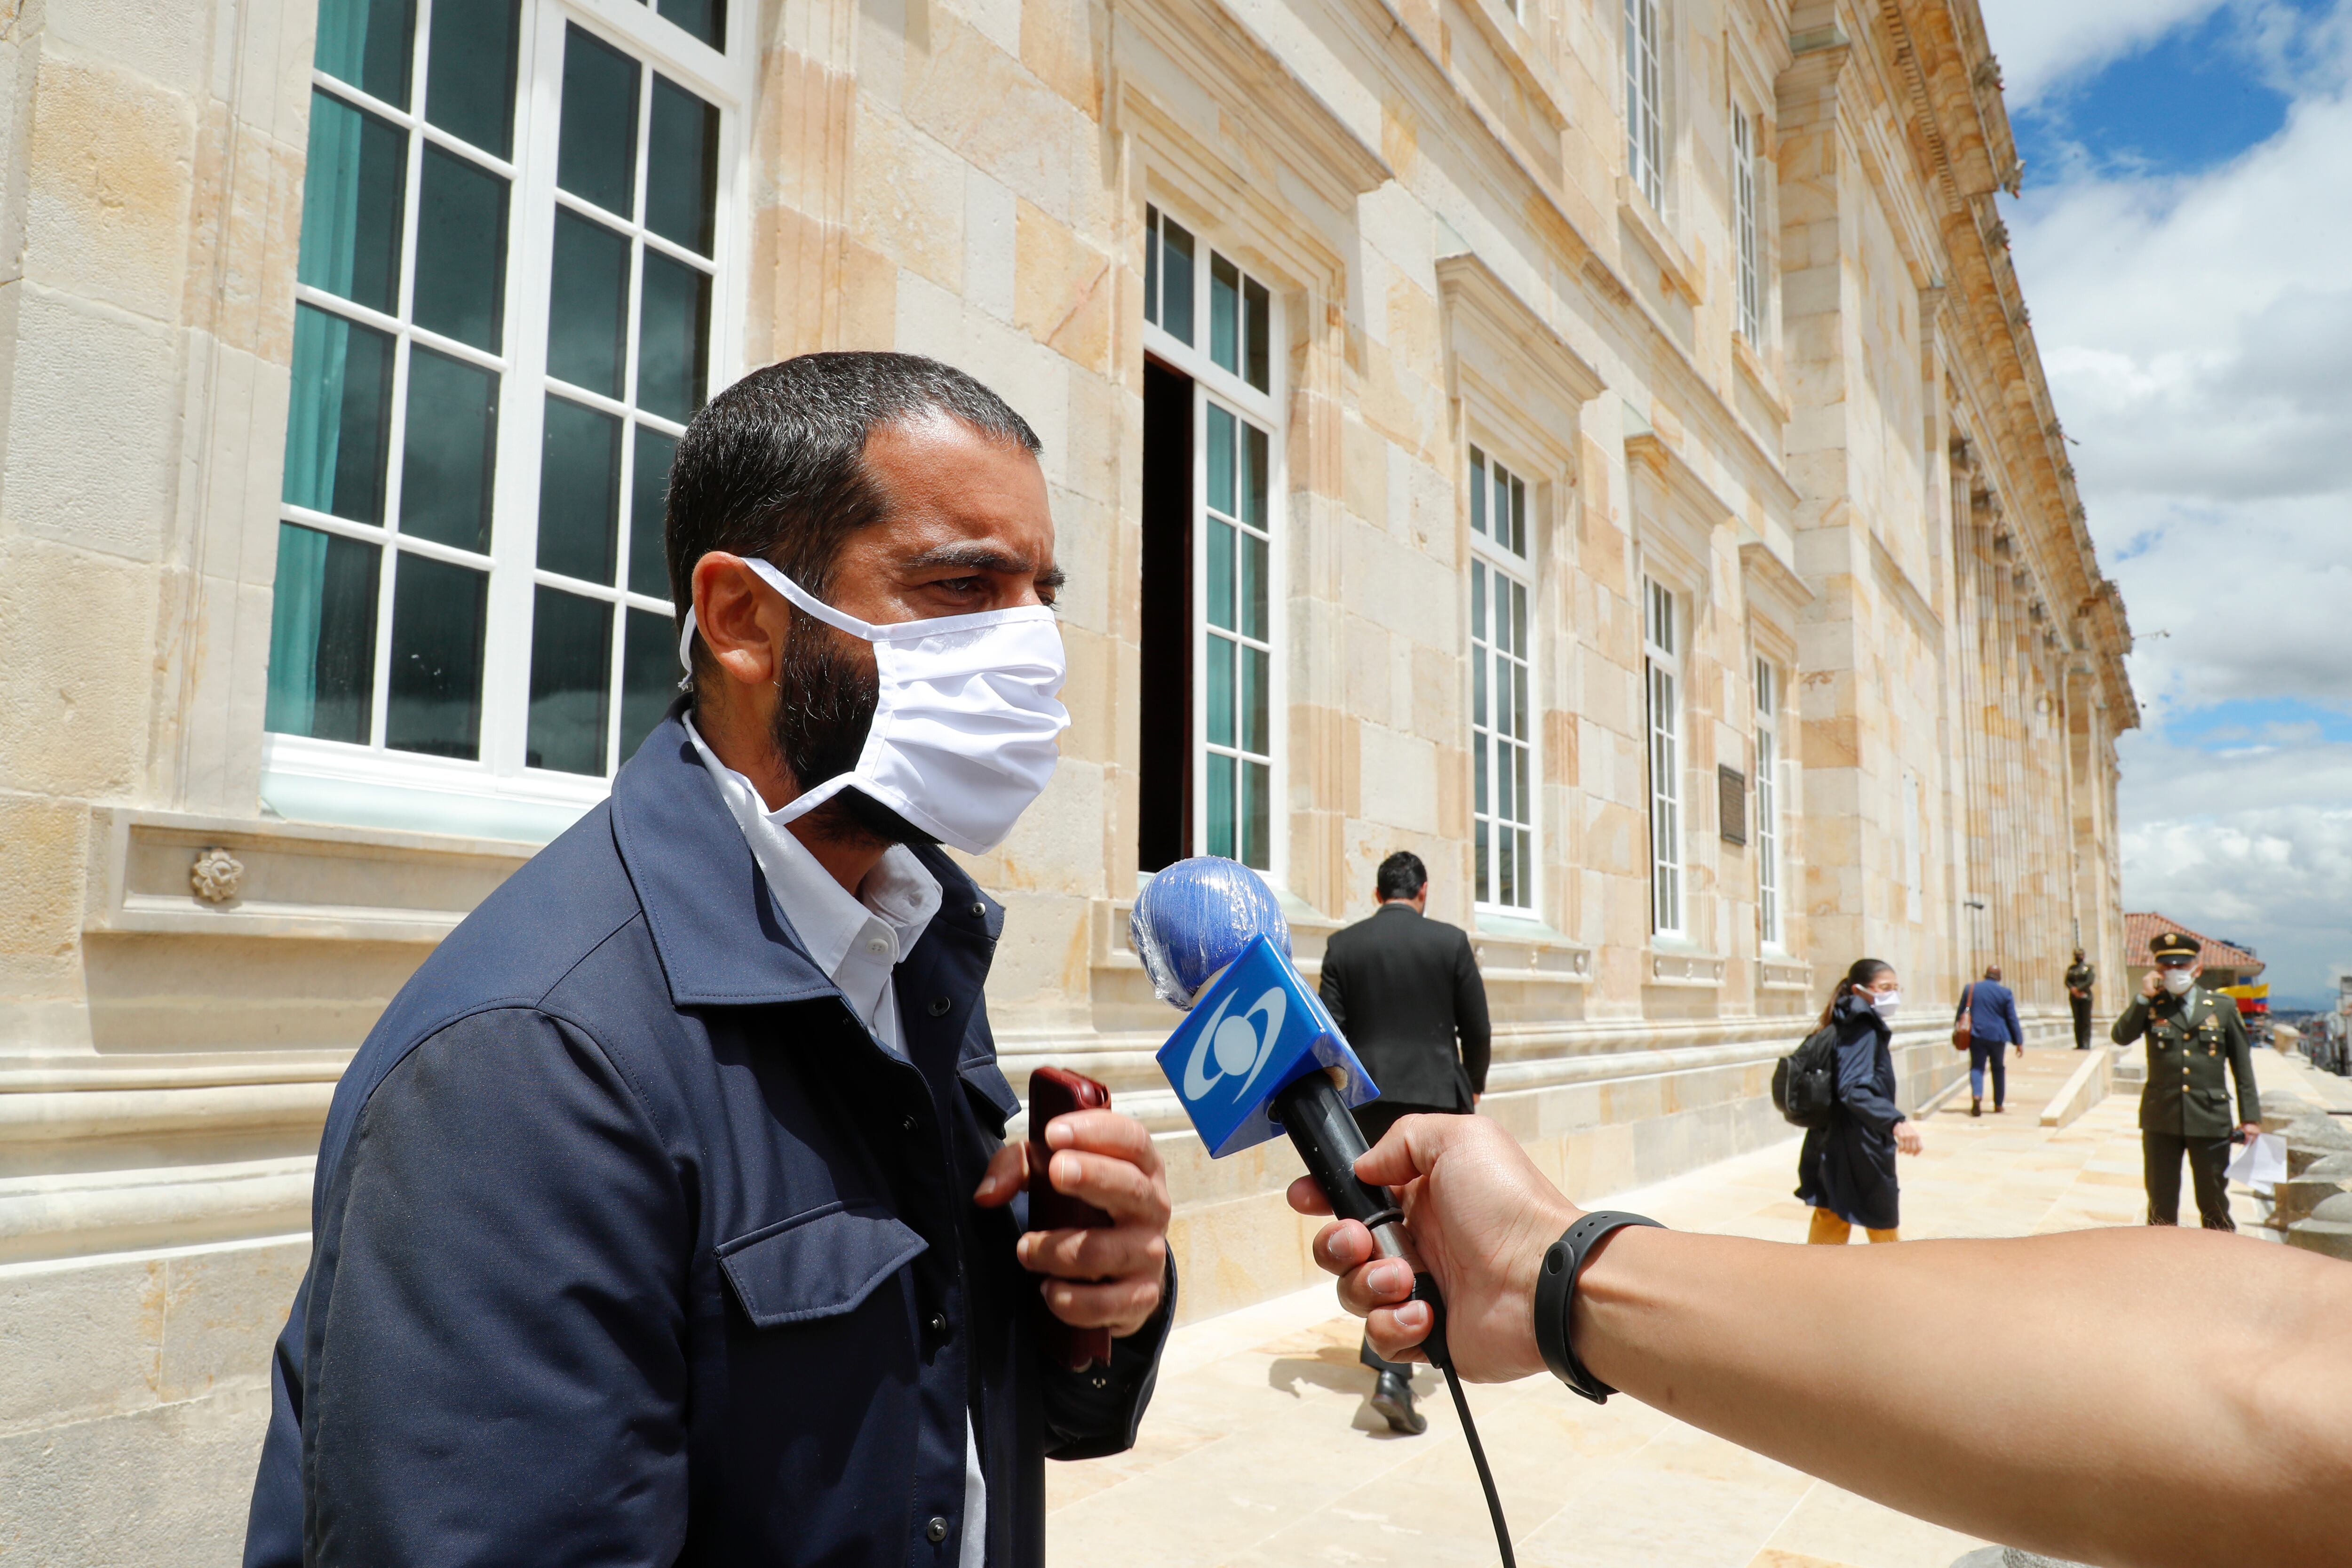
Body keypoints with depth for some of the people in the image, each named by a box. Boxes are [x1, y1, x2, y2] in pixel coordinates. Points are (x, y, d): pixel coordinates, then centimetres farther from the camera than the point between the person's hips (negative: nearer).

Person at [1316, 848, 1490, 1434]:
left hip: (1368, 1101, 3)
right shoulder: (1450, 942, -2)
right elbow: (1477, 1030, 1)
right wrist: (1473, 1087, 19)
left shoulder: (1343, 945, 2)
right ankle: (1392, 1369, -13)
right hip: (1434, 1099, -2)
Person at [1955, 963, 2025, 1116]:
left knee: (1977, 1067, 0)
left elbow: (1960, 1013, 9)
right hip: (1997, 1035, 0)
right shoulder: (2005, 993, -2)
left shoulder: (1970, 988, 3)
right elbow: (2012, 1019, -2)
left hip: (1976, 1035, 0)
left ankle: (1976, 1096, -26)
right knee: (1998, 1069, 15)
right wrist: (2019, 1042, 2)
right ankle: (1998, 1105, 20)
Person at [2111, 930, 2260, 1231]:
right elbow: (2121, 1036, -11)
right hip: (2162, 1120, 0)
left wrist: (2250, 1116, 4)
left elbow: (2242, 1065, 7)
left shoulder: (2223, 1007, 4)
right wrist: (2143, 998, -13)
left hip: (2210, 1121, 0)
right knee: (2162, 1204, 7)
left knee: (2214, 1202, 9)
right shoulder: (2151, 1007, 4)